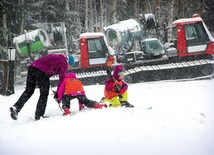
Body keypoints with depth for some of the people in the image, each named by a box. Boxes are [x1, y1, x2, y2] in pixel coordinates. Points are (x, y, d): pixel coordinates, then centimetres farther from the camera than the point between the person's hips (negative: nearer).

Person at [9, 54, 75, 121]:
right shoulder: (64, 64, 7)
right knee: (44, 93, 6)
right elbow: (62, 79, 5)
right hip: (42, 71, -7)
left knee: (28, 91, 12)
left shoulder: (56, 57, 30)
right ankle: (39, 115, 7)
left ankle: (16, 107, -2)